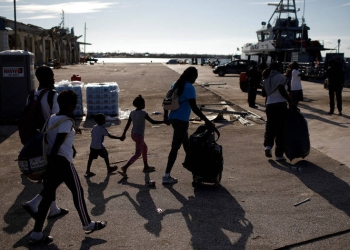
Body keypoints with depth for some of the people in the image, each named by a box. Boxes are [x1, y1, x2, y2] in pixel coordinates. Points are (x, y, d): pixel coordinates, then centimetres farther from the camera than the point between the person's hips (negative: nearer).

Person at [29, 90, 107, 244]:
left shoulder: (52, 118, 10)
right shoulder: (66, 122, -17)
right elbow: (56, 146, -22)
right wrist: (50, 169, -21)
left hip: (52, 160, 8)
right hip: (62, 161, -8)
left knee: (48, 195, 10)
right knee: (77, 192, 9)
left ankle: (37, 234, 11)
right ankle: (88, 225, 25)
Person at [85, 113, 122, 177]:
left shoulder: (94, 127, 7)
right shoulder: (102, 129, -14)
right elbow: (110, 136, -13)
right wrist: (119, 138, -7)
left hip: (92, 146, 6)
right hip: (99, 147, -6)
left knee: (91, 158, 7)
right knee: (106, 156, 13)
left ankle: (87, 171, 7)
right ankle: (109, 168, 26)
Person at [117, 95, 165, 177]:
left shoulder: (132, 113, 3)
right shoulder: (143, 113, -15)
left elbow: (127, 124, 6)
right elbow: (153, 122, -15)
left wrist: (124, 134, 14)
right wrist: (164, 121, -8)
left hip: (133, 134, 8)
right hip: (139, 135, -8)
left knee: (145, 148, 24)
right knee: (138, 154, -2)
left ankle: (146, 167, 32)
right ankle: (125, 168, -13)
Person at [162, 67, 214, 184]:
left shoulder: (175, 85, 10)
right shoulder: (189, 88, -15)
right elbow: (194, 107, -22)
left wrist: (166, 116, 24)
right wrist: (206, 120, -20)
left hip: (173, 118, 9)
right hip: (181, 120, -9)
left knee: (186, 143, 23)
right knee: (175, 147, -5)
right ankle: (166, 176, -3)